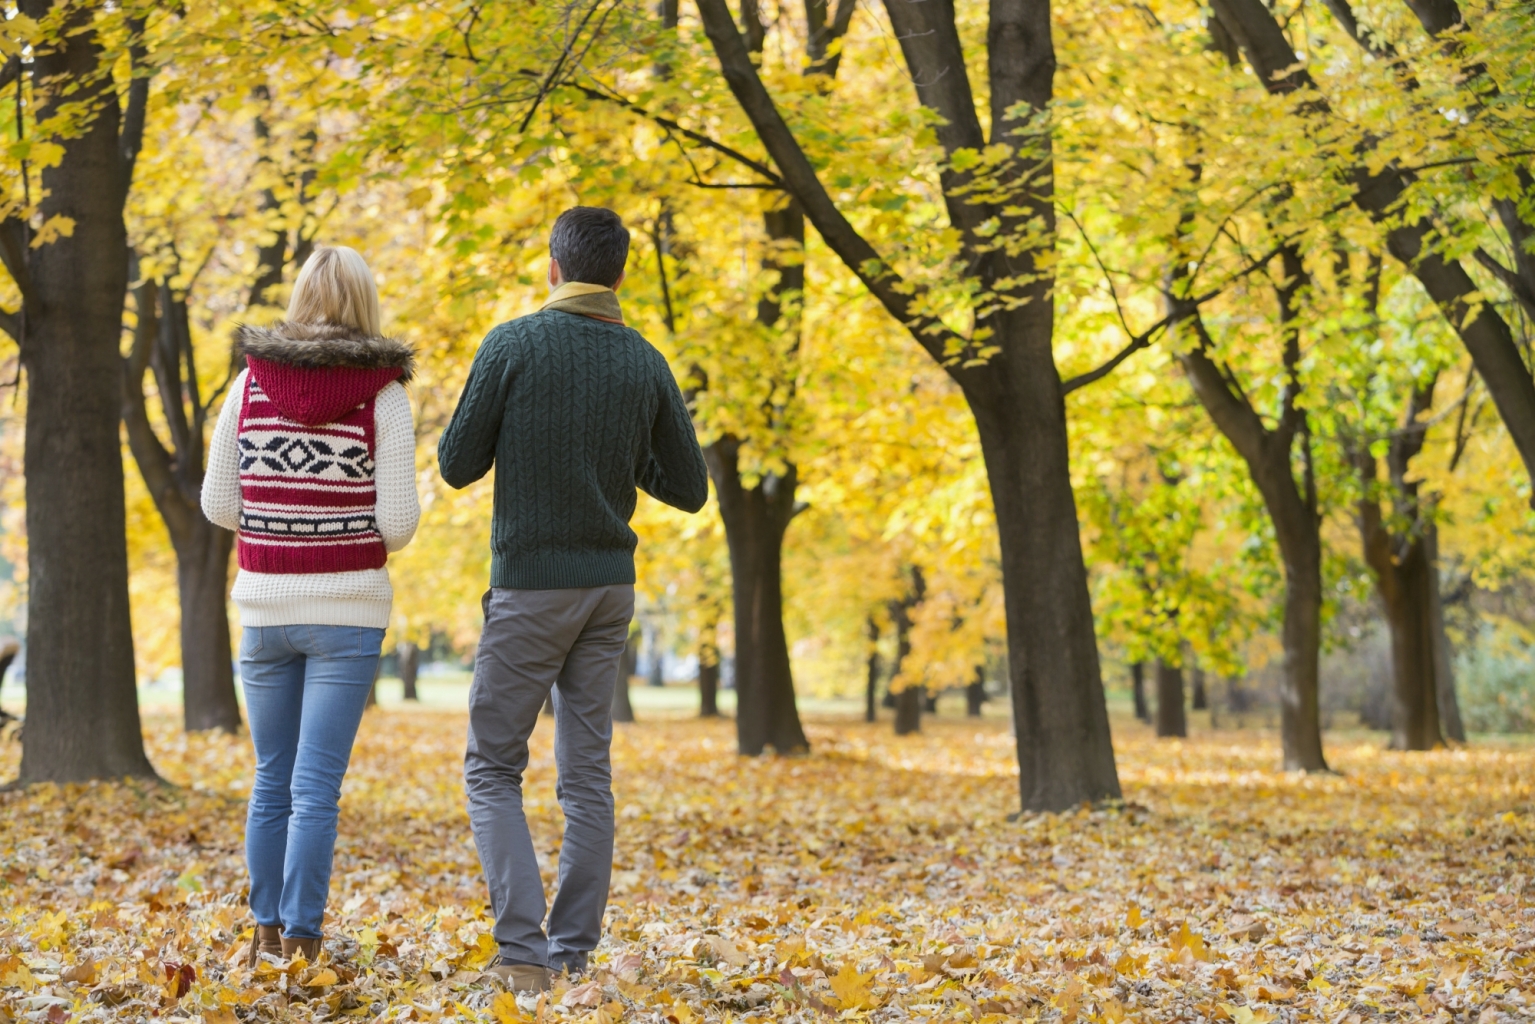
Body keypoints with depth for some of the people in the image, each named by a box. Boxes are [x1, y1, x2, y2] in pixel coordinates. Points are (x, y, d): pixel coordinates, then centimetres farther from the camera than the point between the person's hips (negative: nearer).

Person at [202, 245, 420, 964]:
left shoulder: (250, 381, 2)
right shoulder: (382, 392, -6)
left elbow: (218, 506, 4)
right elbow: (397, 521, -11)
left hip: (264, 607, 3)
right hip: (348, 609, -3)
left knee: (273, 780, 15)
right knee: (315, 788, -3)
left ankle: (268, 933, 21)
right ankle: (300, 946, -5)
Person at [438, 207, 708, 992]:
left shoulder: (512, 345, -10)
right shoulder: (645, 364, 3)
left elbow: (457, 465, -6)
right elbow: (689, 490, 6)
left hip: (530, 586, -4)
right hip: (609, 586, 4)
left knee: (492, 768, 3)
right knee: (586, 773, 10)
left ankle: (522, 950, -10)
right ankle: (572, 953, 11)